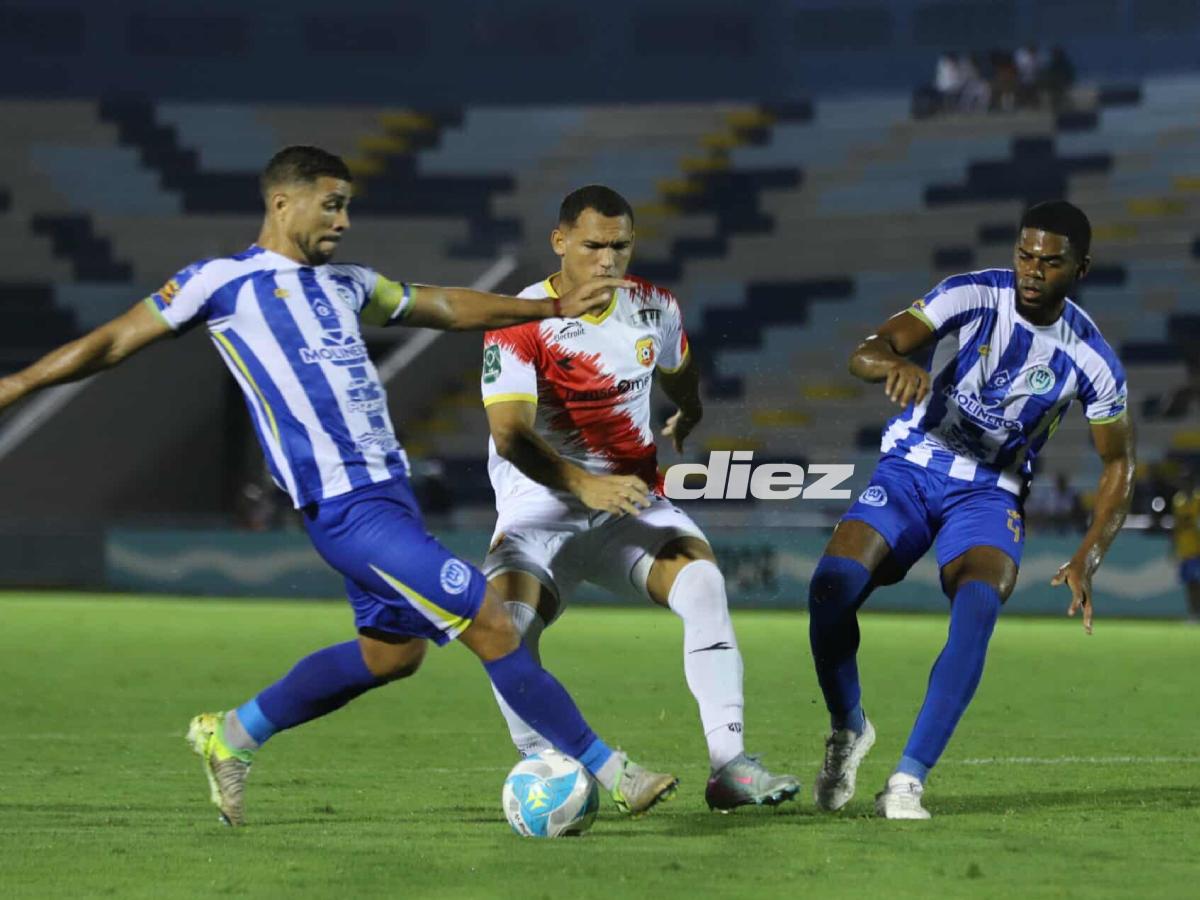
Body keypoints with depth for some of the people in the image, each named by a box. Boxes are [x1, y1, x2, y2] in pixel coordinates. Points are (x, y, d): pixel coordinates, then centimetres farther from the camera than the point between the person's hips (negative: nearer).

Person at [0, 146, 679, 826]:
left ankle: (232, 736, 30)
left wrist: (556, 308, 26)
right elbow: (116, 341, 5)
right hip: (347, 507, -9)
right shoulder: (226, 281, 0)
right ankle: (609, 773, -4)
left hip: (388, 486, 9)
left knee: (392, 651, 16)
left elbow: (448, 308, 30)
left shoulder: (345, 285, 20)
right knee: (492, 624, -11)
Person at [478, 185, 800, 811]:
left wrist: (683, 423, 17)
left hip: (633, 501, 3)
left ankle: (728, 764, -26)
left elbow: (680, 372, 31)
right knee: (505, 622, -29)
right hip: (541, 507, -3)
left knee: (703, 582, -25)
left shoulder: (654, 309, 5)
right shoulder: (521, 321, -11)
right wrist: (585, 485, -34)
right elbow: (509, 435, -23)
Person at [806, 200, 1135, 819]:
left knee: (979, 605, -31)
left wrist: (1087, 560, -9)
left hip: (990, 493, 0)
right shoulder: (971, 297, -14)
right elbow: (863, 354, -23)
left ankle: (908, 780, -27)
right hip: (908, 471, 0)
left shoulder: (1090, 360, -8)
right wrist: (896, 363, -49)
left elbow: (1118, 463, 4)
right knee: (832, 587, -24)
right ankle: (848, 730, 5)